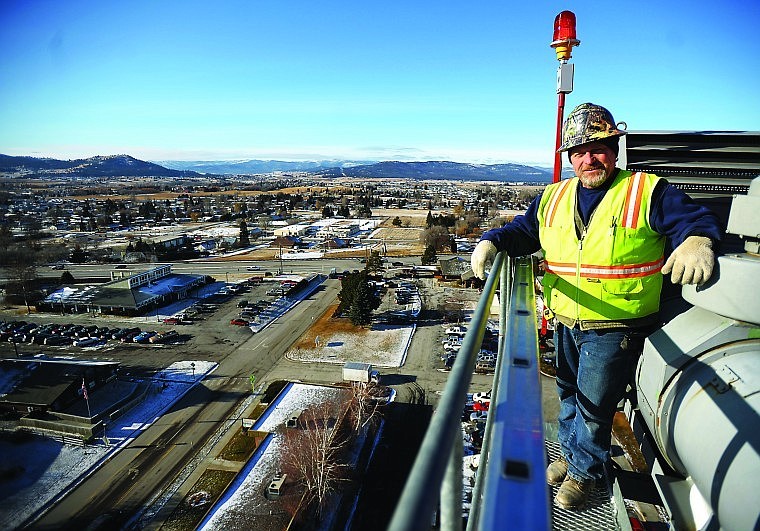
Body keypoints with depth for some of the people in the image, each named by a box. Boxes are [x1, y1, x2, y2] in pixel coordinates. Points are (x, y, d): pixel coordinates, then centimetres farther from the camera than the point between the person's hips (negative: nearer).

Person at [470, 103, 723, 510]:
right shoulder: (553, 198, 7)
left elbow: (695, 218, -9)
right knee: (568, 394, 22)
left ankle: (583, 471, 34)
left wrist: (698, 240, -32)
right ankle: (570, 452, 47)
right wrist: (492, 242, -11)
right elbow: (523, 231, 9)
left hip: (616, 328, -4)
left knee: (593, 406, 7)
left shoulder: (648, 191, -6)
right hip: (566, 323, 5)